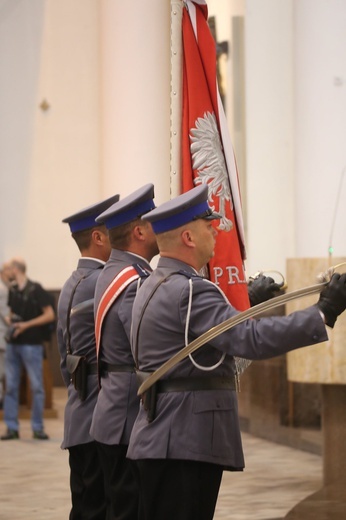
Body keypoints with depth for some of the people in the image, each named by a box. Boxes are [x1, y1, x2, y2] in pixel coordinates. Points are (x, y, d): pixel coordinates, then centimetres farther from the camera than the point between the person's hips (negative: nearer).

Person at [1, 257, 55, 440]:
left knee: (36, 387, -1)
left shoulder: (35, 289, -8)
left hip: (31, 344, -5)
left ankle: (37, 428, 6)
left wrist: (26, 325, -15)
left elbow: (50, 315, -9)